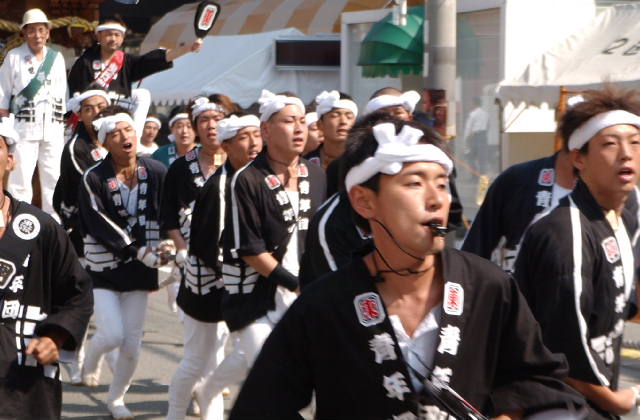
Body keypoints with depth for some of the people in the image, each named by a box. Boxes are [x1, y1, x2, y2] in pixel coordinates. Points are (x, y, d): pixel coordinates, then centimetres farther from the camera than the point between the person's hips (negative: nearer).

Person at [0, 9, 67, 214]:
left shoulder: (56, 58, 13)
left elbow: (63, 96, 15)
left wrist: (62, 125, 10)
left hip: (52, 127, 3)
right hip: (23, 126, -3)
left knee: (53, 179, 2)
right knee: (19, 179, -7)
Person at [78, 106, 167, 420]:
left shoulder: (156, 172, -3)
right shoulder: (94, 178, -11)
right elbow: (100, 226, -15)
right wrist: (141, 252, -19)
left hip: (139, 271, 3)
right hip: (104, 268, -3)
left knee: (132, 344, 4)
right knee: (112, 335, -13)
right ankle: (90, 359, 23)